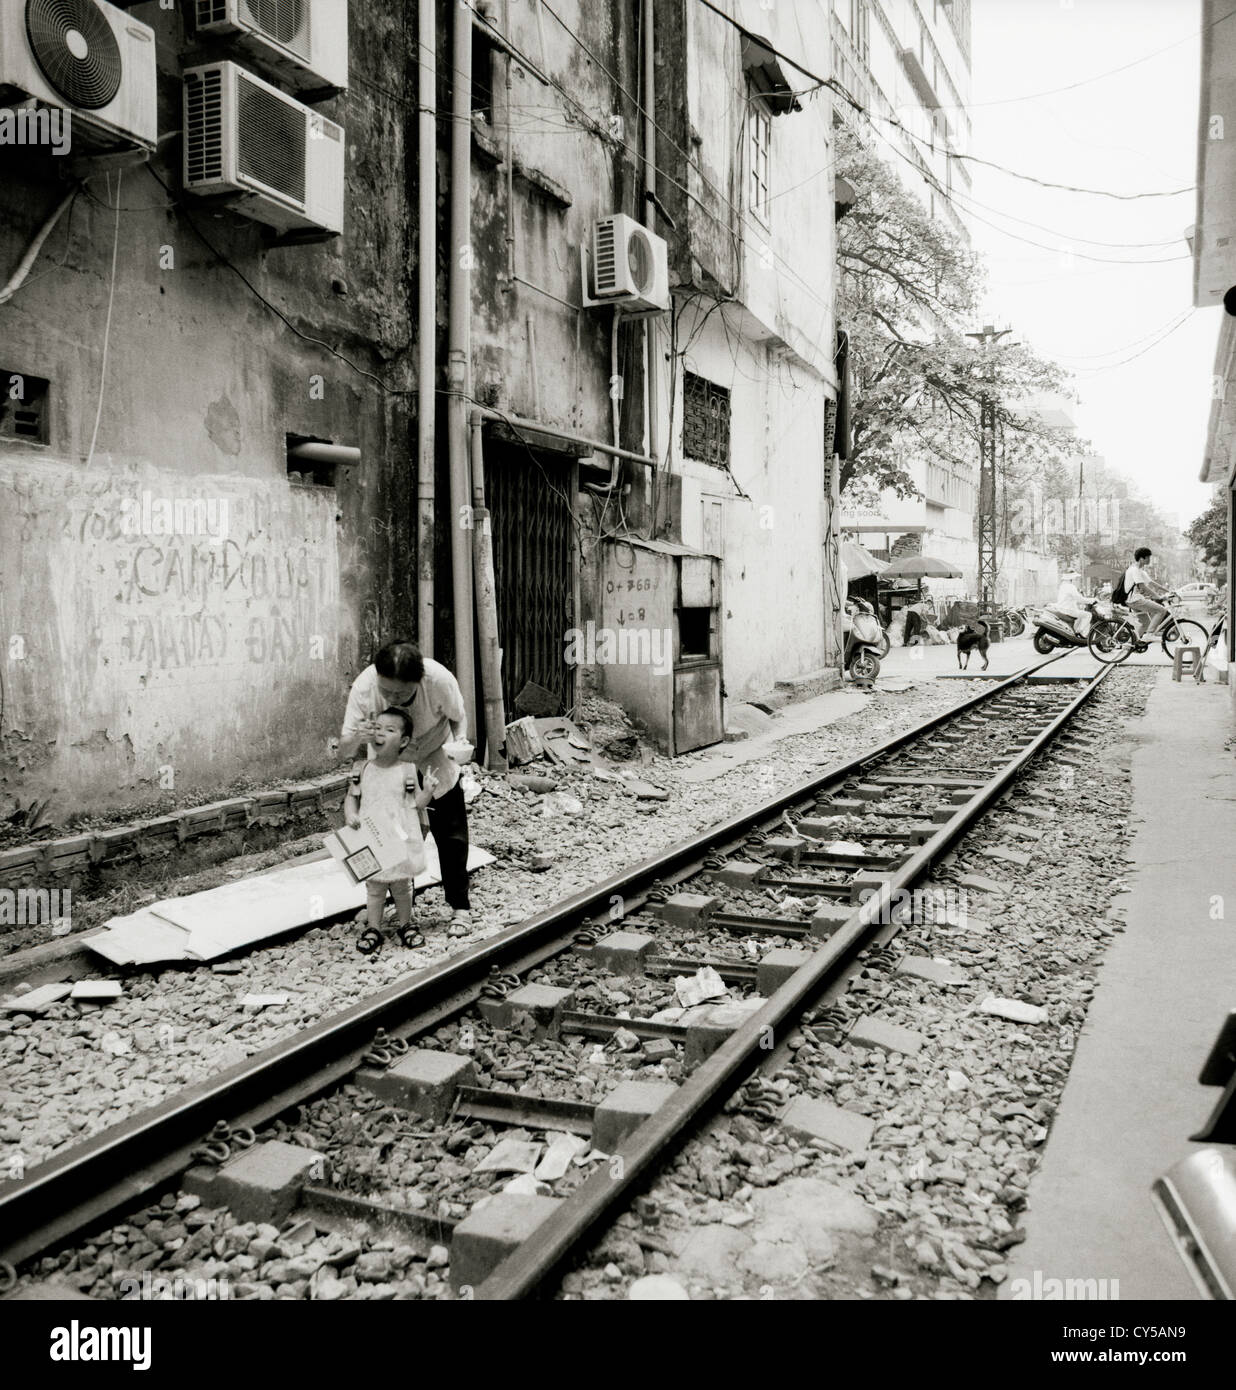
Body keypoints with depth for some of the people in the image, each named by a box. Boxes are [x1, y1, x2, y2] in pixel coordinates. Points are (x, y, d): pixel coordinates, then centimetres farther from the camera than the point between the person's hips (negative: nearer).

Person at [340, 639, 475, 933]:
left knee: (451, 837, 4)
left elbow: (458, 717, -11)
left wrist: (459, 741, -30)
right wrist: (357, 738, -48)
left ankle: (460, 908, 19)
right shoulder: (364, 687, -33)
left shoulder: (439, 679, -35)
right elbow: (344, 751, -26)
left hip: (436, 766, -1)